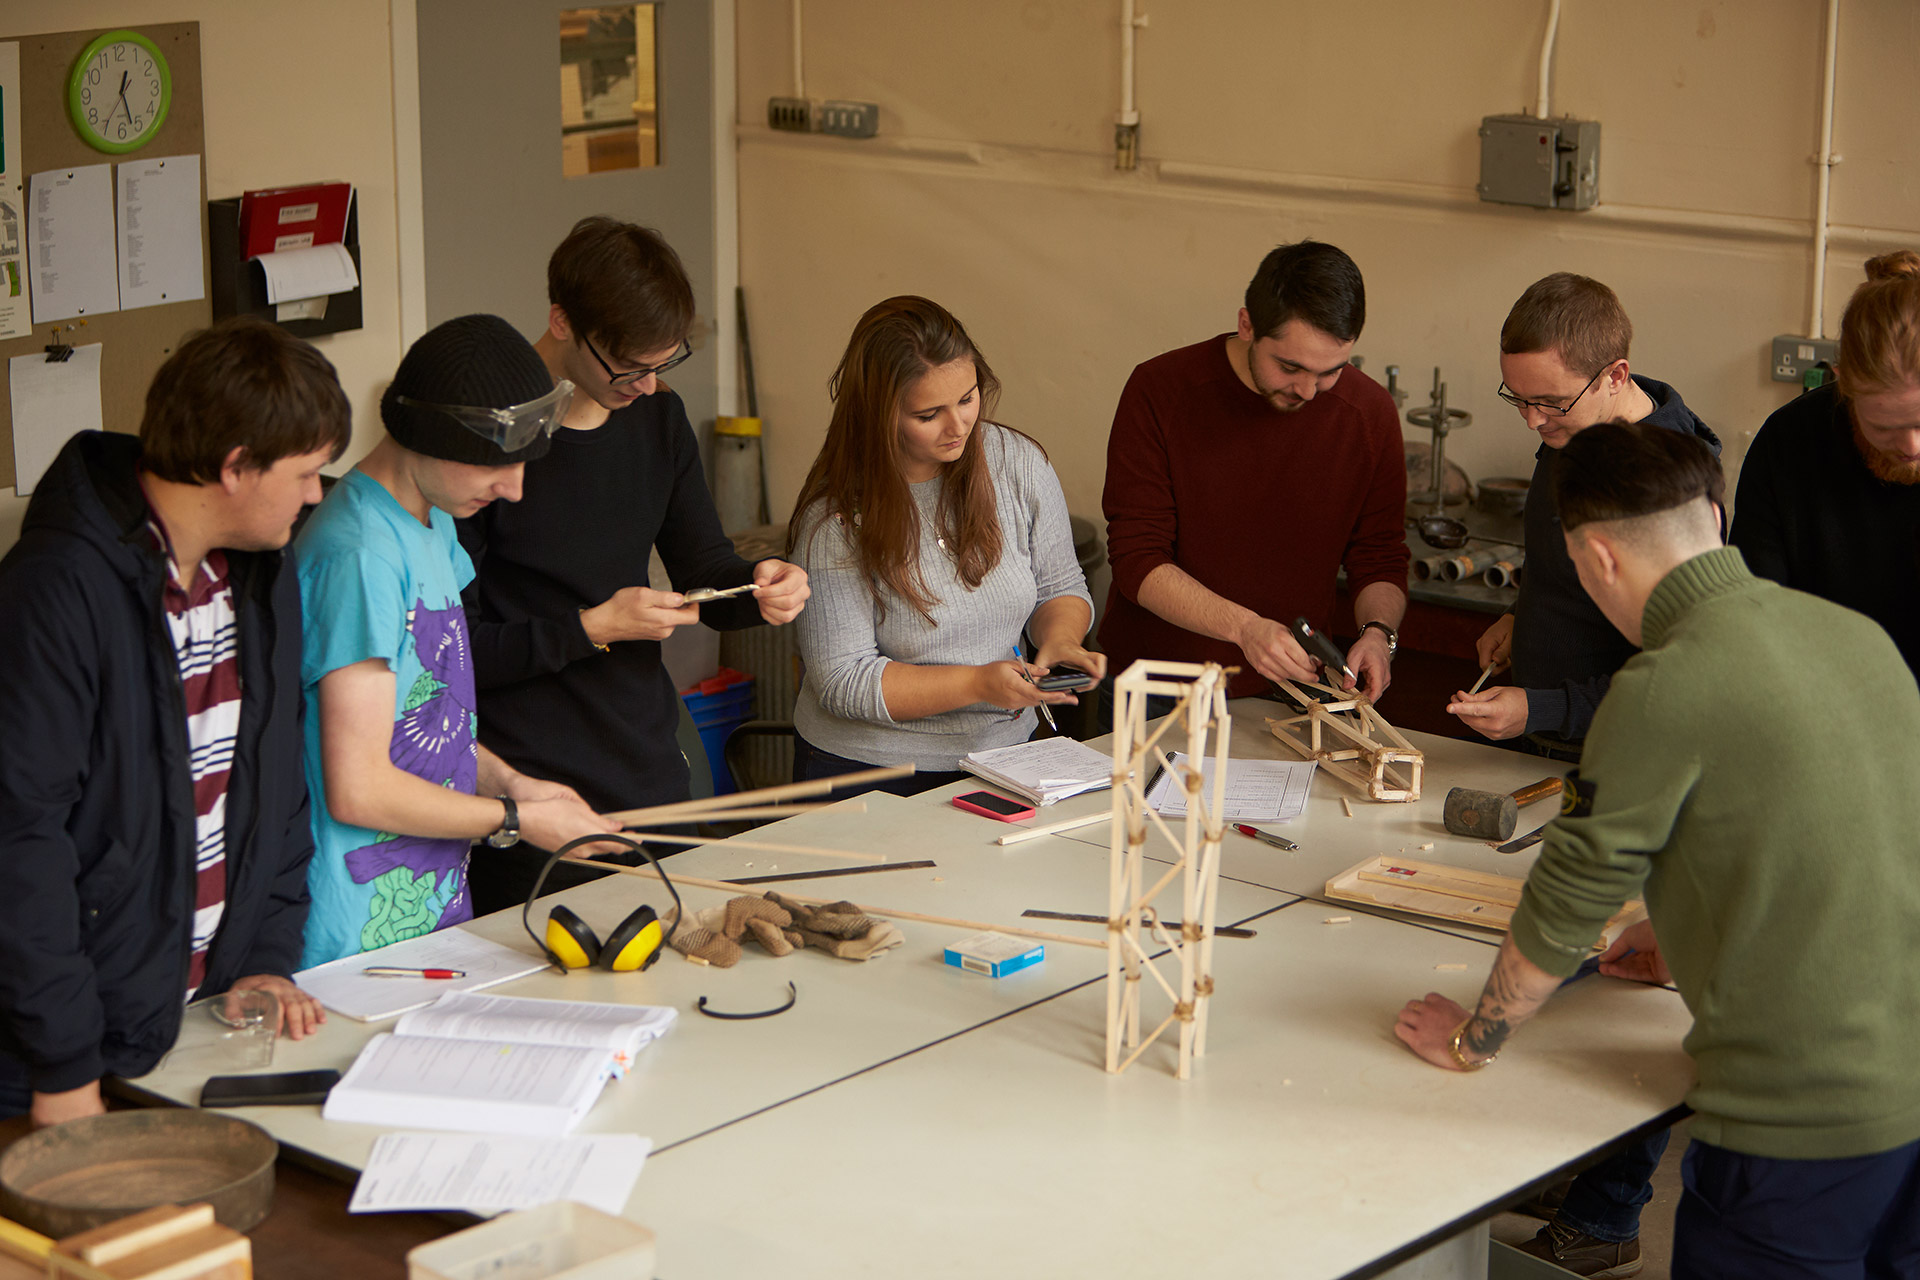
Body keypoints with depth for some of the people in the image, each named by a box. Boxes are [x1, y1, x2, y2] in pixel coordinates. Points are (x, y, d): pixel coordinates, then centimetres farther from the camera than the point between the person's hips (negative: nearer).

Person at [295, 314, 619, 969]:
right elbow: (358, 790, -22)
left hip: (439, 910, 9)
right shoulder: (359, 554, -21)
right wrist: (515, 820, -10)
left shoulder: (434, 523, 10)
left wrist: (510, 781, 5)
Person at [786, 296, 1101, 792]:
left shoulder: (1020, 464, 0)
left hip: (1002, 751, 4)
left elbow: (1060, 590, 13)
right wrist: (977, 684, -22)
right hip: (865, 774, -4)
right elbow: (843, 682, -13)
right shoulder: (836, 516, -13)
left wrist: (1059, 640, -10)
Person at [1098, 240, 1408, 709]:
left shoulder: (1370, 413, -3)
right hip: (1154, 684, 3)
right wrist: (1243, 626, -27)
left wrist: (1378, 632, -14)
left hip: (1289, 686, -2)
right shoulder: (1159, 390, -11)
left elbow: (1380, 559, 8)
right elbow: (1137, 560, -13)